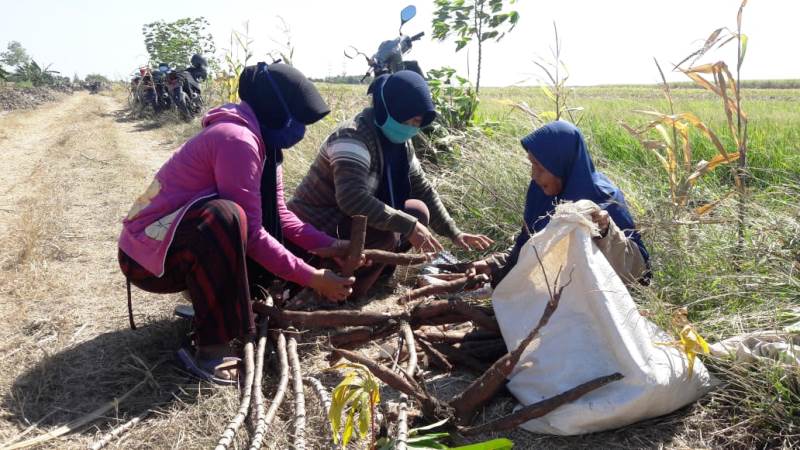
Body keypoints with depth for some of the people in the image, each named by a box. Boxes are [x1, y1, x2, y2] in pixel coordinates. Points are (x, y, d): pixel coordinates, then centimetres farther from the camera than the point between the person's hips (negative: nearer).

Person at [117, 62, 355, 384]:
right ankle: (213, 348, -27)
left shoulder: (260, 140, 5)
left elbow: (278, 216, 4)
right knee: (226, 218, -37)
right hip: (148, 253, -9)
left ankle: (210, 302, 10)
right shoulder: (237, 140, -25)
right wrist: (313, 278, -23)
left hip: (185, 243, 9)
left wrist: (328, 245, -6)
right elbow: (251, 233, -27)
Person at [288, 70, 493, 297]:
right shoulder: (354, 136, -25)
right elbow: (352, 198, -38)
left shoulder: (399, 143, 2)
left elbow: (423, 190, 9)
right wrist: (409, 226, -35)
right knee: (385, 233, -30)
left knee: (417, 212, -2)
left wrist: (454, 233, 1)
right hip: (315, 233, -9)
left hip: (351, 223, 9)